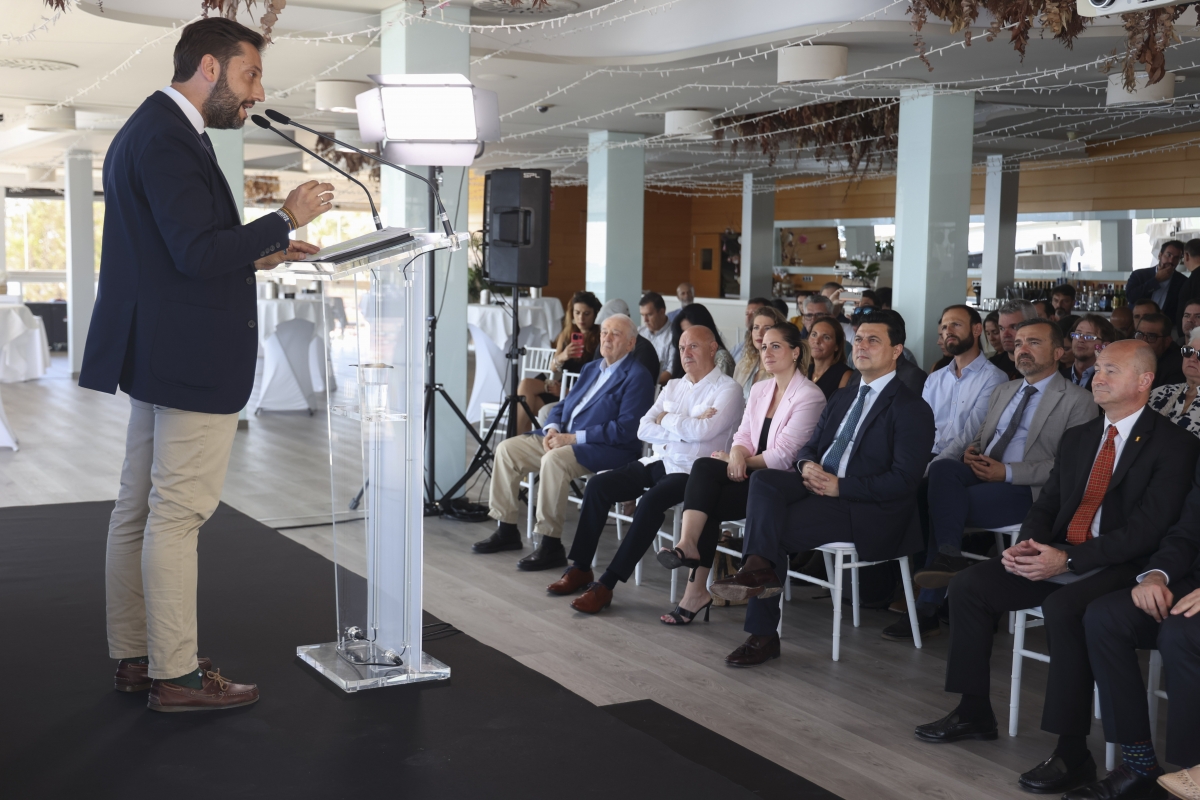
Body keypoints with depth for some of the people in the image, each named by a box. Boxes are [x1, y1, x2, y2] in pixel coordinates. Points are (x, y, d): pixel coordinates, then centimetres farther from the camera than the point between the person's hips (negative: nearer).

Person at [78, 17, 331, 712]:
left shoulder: (152, 130, 16)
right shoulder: (167, 138, -17)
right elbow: (199, 252, -24)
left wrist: (254, 256, 13)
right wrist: (286, 219, -16)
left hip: (156, 355, 11)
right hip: (194, 360, -11)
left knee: (138, 510, 14)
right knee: (176, 516, -4)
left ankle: (134, 657, 25)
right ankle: (176, 676, 5)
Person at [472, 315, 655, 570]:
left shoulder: (637, 377, -8)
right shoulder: (591, 368, 19)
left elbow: (626, 430, -19)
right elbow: (563, 405, 21)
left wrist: (573, 437, -20)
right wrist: (553, 429, -3)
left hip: (606, 449, -9)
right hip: (563, 436, 9)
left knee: (554, 460, -35)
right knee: (507, 449, -2)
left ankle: (551, 545, -27)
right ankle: (506, 531, 5)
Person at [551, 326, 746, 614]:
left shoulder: (728, 389, -3)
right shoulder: (673, 386, 18)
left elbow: (703, 431, -19)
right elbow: (643, 430, 8)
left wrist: (666, 419, -3)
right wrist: (685, 428, -7)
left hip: (691, 472, -7)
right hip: (657, 461, 7)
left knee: (652, 501, -33)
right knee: (598, 485, -12)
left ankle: (606, 584, -29)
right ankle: (580, 568, -5)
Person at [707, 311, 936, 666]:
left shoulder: (912, 409, -4)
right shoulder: (842, 398, 22)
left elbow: (903, 480, -13)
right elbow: (810, 446, 22)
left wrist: (839, 486, -18)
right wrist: (807, 465, -4)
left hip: (865, 510, -7)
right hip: (818, 484, 7)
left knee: (774, 530, -24)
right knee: (763, 479, -23)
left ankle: (763, 635, -18)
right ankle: (760, 568, -33)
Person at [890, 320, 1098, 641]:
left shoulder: (1077, 401, 1)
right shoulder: (1002, 392, 24)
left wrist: (1009, 472, -17)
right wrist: (970, 451, 1)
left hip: (1026, 489, -6)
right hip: (981, 474, 6)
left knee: (945, 504, -26)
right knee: (943, 467, -27)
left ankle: (928, 608, -17)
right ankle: (949, 556, -25)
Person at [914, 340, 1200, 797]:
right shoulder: (1076, 438, 17)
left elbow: (1146, 531, -16)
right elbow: (1046, 505, 17)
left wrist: (1067, 559, -23)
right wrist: (1028, 544, -7)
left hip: (1121, 567, -7)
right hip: (1058, 556, 7)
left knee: (1063, 608, -36)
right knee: (968, 584, -8)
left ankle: (1073, 753, -27)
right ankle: (974, 712, 3)